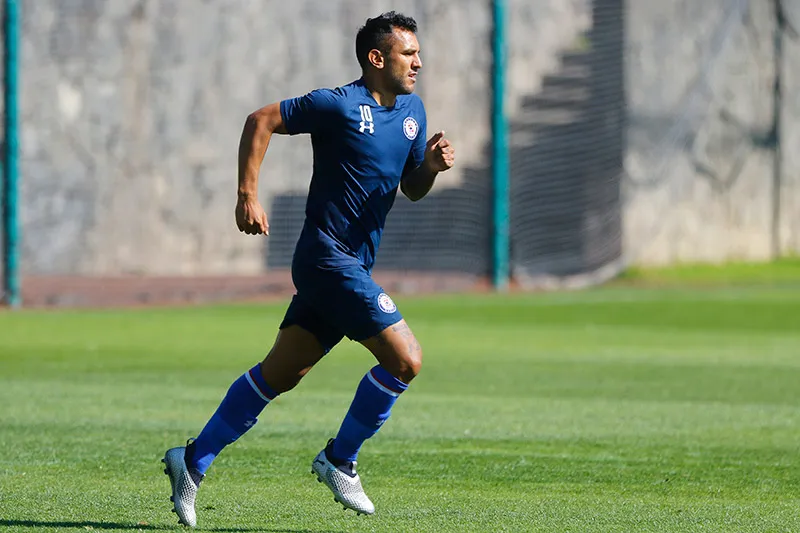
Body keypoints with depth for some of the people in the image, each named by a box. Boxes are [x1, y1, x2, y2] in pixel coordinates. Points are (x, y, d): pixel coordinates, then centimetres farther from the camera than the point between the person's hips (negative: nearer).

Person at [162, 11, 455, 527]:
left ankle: (194, 460, 18)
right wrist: (248, 196, -13)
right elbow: (261, 121, -8)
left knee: (280, 373, 11)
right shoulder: (338, 105, -13)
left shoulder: (412, 109, 12)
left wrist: (431, 165, -4)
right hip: (328, 256, -8)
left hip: (353, 265, 8)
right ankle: (339, 460, 2)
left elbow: (412, 189, 19)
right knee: (405, 358, -13)